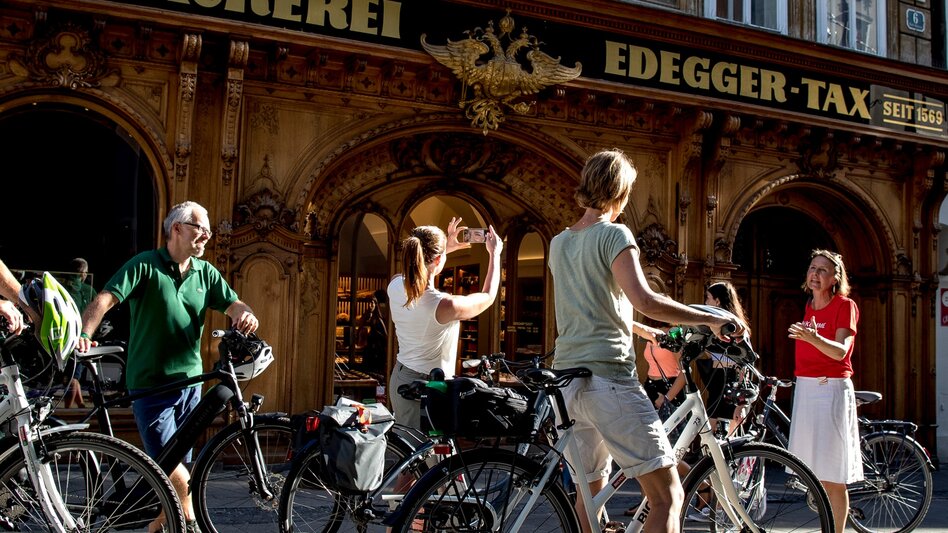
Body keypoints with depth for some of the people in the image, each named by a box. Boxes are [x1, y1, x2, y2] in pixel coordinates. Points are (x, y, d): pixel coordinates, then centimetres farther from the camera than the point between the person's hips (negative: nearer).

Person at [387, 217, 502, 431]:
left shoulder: (395, 286, -7)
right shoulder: (445, 306, -25)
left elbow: (419, 270, 20)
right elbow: (488, 297, -4)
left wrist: (447, 247, 23)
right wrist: (494, 254, 8)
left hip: (399, 379, 7)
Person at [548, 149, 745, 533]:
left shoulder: (558, 243, 16)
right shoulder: (614, 235, -6)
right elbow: (644, 300, -21)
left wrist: (640, 329, 34)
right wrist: (712, 319, -12)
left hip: (568, 381, 8)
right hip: (608, 377, -8)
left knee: (589, 494, 19)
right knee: (667, 495, -6)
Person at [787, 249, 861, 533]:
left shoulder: (845, 306, -4)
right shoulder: (810, 306, 15)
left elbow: (840, 351, -18)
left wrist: (813, 338, -34)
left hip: (831, 389, -6)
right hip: (804, 388, 6)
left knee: (833, 477, -5)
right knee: (816, 475, 9)